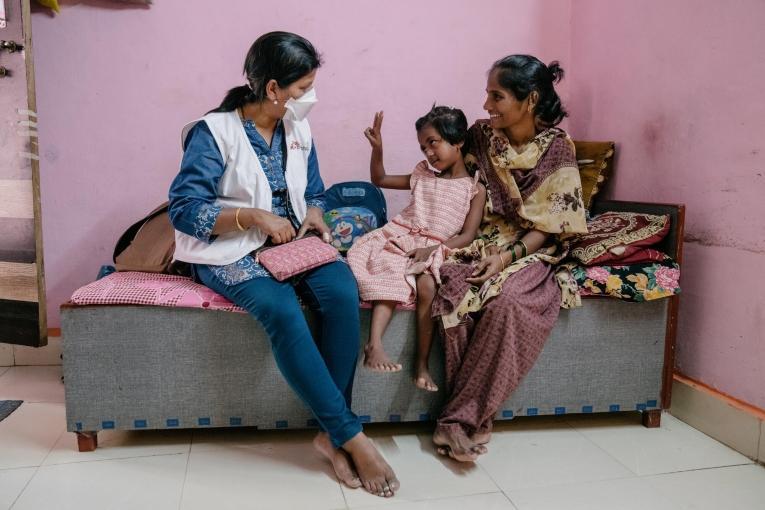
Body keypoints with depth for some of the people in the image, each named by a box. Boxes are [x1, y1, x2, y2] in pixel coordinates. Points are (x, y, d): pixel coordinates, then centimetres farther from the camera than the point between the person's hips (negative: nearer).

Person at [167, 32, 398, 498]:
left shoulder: (298, 130, 9)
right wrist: (256, 217, -20)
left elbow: (314, 192, 20)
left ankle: (333, 434, -19)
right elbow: (183, 209, -13)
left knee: (343, 292, -27)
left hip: (292, 244, 5)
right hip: (232, 251, -5)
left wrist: (313, 214, -4)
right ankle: (351, 434, -24)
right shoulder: (214, 132, -9)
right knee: (281, 309, -36)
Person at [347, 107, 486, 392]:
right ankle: (374, 344, -39)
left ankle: (422, 363, -24)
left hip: (437, 249, -3)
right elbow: (379, 179, 27)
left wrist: (433, 249, -17)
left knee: (427, 285, -32)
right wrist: (377, 148, 11)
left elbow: (467, 235, -3)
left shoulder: (474, 188, 6)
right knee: (389, 277, -28)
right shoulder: (422, 176, 20)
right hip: (403, 238, 4)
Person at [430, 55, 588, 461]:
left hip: (527, 250, -2)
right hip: (477, 241, 3)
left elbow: (546, 226, -6)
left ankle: (459, 417, -23)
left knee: (506, 300, -35)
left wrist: (507, 256, -21)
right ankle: (474, 417, -21)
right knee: (453, 288, -31)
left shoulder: (557, 148, -5)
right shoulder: (481, 135, 4)